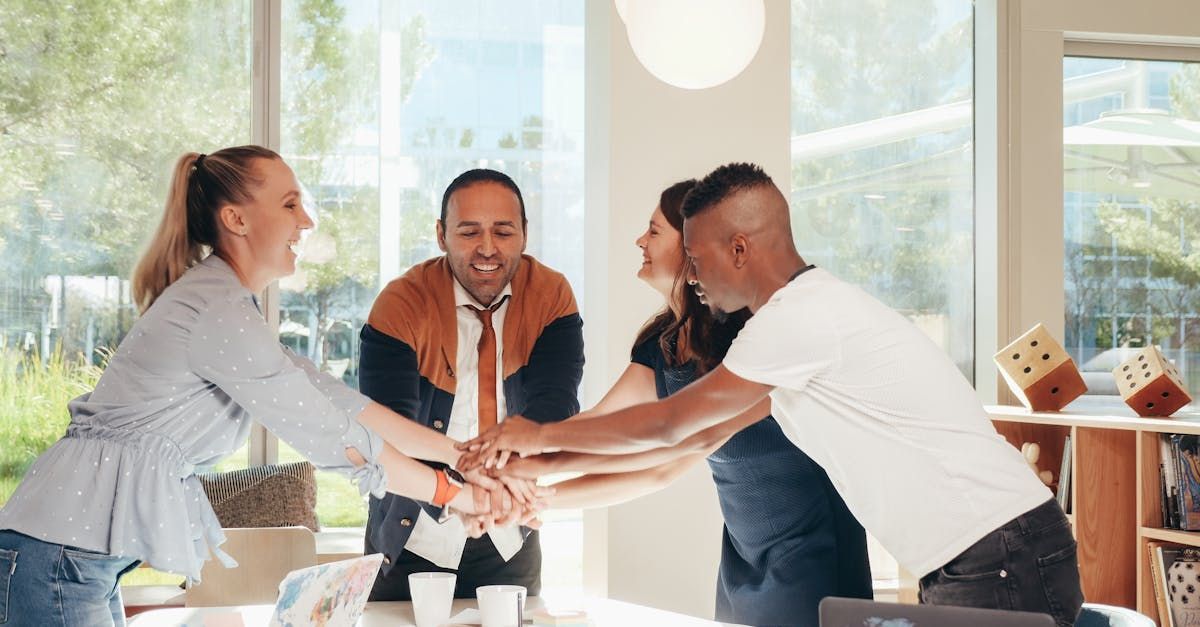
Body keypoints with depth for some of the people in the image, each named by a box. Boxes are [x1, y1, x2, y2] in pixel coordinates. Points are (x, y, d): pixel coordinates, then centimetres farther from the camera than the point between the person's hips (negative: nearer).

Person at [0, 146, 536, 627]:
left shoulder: (224, 301, 15)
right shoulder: (218, 312, -17)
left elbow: (331, 398, 13)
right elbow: (333, 437, -15)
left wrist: (461, 453, 9)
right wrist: (457, 495, -6)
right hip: (61, 550, -10)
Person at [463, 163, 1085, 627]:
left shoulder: (802, 317, -16)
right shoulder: (801, 318, 15)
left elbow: (667, 425, -7)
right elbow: (690, 447, 19)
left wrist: (540, 437, 7)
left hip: (1004, 567, -9)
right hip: (962, 572, 9)